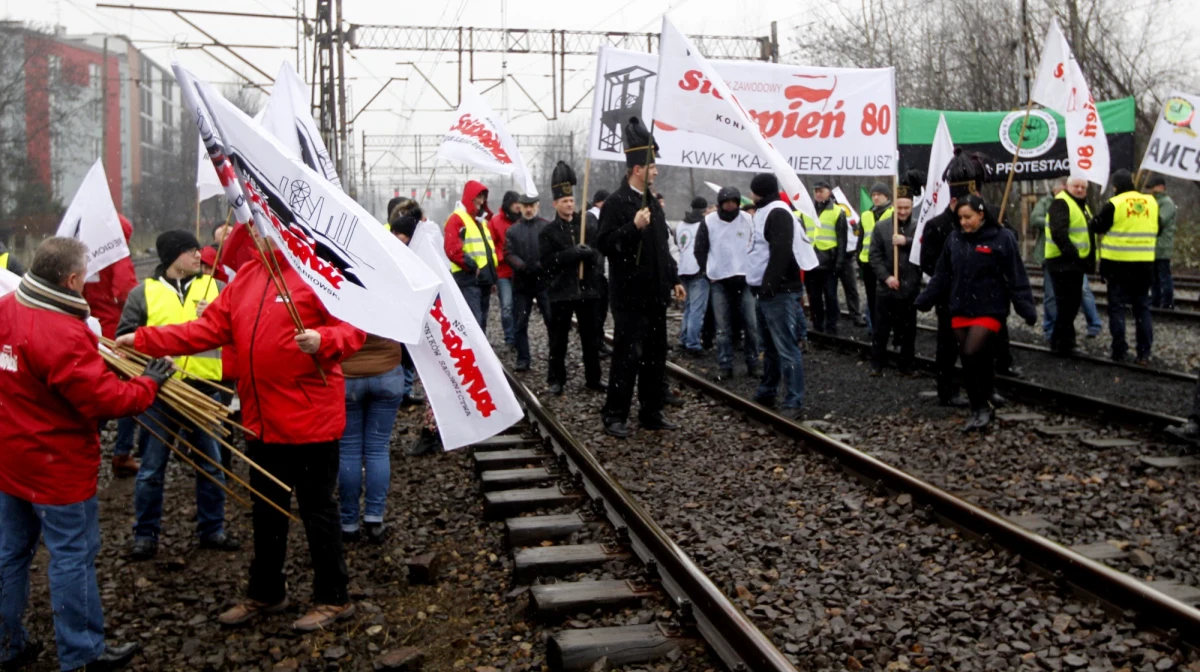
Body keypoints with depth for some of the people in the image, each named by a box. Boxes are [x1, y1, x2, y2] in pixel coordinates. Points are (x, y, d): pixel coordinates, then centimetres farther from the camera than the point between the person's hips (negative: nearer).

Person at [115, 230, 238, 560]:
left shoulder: (215, 287, 6)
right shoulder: (143, 292, 3)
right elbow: (125, 338, 3)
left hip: (204, 390, 2)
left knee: (211, 465, 11)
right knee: (152, 468, 7)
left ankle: (212, 530, 25)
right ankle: (146, 535, 20)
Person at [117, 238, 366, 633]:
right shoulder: (246, 276, 11)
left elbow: (354, 328, -15)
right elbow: (209, 329, 8)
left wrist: (323, 341, -34)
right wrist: (144, 340, 4)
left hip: (312, 419, -8)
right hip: (263, 421, 8)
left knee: (316, 508, 4)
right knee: (267, 509, 20)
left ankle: (334, 598, 20)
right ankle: (265, 593, 37)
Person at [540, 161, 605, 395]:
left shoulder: (587, 227, 8)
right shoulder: (548, 231, 0)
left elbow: (598, 256, 7)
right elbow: (546, 261, -11)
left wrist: (589, 254, -15)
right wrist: (572, 253, -19)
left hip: (586, 289, 3)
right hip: (560, 291, -3)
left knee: (591, 337, 8)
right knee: (559, 339, 5)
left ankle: (593, 378, 18)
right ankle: (556, 379, 15)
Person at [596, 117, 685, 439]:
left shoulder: (653, 203, 15)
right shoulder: (616, 203, -10)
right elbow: (605, 244, -18)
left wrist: (674, 280, 18)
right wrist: (633, 226, -28)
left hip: (655, 294, 8)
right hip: (630, 295, -8)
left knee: (655, 355, 11)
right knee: (627, 355, -5)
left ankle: (651, 412, 20)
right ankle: (614, 416, 4)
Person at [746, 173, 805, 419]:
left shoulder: (778, 213, -13)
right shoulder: (765, 212, 19)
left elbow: (781, 253, -23)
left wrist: (769, 286, -25)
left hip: (777, 292, -11)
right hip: (765, 290, 11)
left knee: (786, 348, -9)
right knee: (769, 346, 18)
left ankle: (794, 402, -7)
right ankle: (766, 393, 28)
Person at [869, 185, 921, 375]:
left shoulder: (919, 227, 1)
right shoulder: (881, 227, 1)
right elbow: (874, 256, -2)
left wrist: (907, 242, -19)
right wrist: (886, 277, -11)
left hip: (911, 288, 0)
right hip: (886, 288, 0)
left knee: (908, 330, 10)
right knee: (881, 329, 6)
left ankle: (906, 365, 21)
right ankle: (876, 365, 17)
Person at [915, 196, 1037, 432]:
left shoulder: (1002, 238, -7)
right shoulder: (954, 238, 7)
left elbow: (1016, 278, -8)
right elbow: (942, 275, 12)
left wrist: (1027, 309, -12)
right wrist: (924, 301, 8)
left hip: (989, 311, -5)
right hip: (960, 312, 5)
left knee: (973, 353, -19)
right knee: (968, 364, 8)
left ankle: (984, 405, 2)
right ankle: (977, 411, 22)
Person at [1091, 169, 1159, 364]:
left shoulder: (1114, 204, -12)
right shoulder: (1151, 202, 5)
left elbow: (1096, 227, -5)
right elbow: (1157, 230, 15)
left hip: (1119, 264, -4)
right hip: (1144, 264, 4)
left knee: (1117, 307, 4)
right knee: (1142, 308, 11)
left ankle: (1120, 351, 3)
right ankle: (1144, 353, 9)